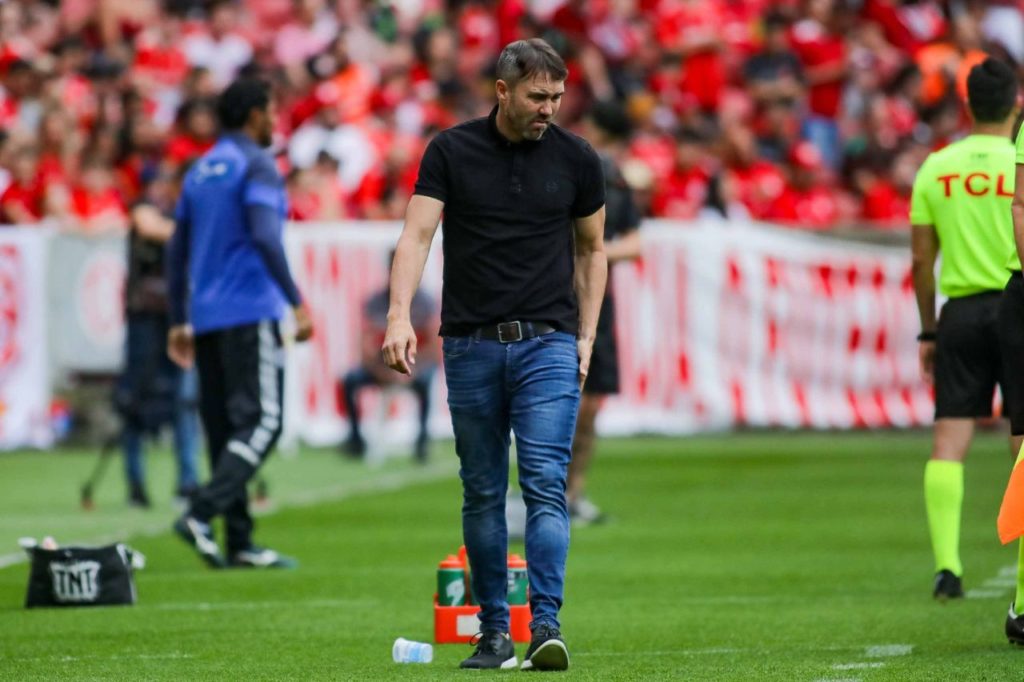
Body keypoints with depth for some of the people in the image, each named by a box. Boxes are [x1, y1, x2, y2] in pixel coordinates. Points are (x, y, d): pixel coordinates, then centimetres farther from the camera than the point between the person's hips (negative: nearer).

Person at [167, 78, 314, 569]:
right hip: (250, 313, -8)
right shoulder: (256, 165, -6)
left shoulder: (200, 171, 17)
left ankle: (239, 543, 6)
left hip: (206, 319, 8)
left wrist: (179, 321, 22)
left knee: (224, 428, 7)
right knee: (260, 422, -10)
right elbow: (265, 238, -19)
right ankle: (200, 514, -24)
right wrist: (297, 302, -19)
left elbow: (176, 252, 18)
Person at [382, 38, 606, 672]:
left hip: (548, 343, -1)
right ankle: (494, 632, 14)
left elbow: (592, 249, 13)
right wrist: (400, 316, -23)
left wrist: (586, 338, 7)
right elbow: (417, 234, -8)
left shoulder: (576, 158, 2)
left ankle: (546, 626, -19)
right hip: (471, 347, 1)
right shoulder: (451, 151, -1)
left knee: (545, 487, -12)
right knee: (483, 494, 6)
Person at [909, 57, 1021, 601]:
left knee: (949, 439, 0)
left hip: (961, 311, 2)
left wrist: (928, 333, 15)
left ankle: (946, 563, -11)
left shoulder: (936, 168, 5)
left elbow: (921, 259, 7)